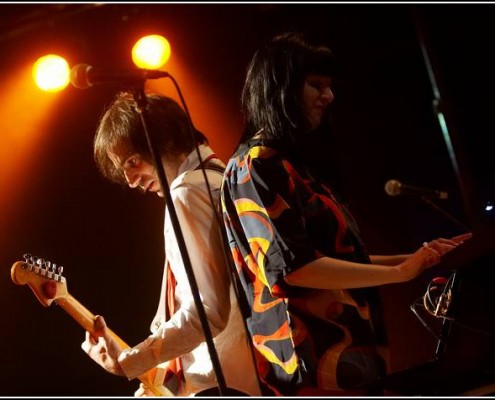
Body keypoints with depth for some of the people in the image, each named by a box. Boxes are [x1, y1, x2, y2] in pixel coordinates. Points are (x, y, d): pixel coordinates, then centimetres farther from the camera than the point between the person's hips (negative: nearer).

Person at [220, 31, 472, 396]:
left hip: (348, 353, 9)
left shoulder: (293, 163, 18)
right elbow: (294, 266, -20)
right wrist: (400, 272, -16)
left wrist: (413, 258, 14)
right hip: (314, 363, -9)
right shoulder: (255, 166, -10)